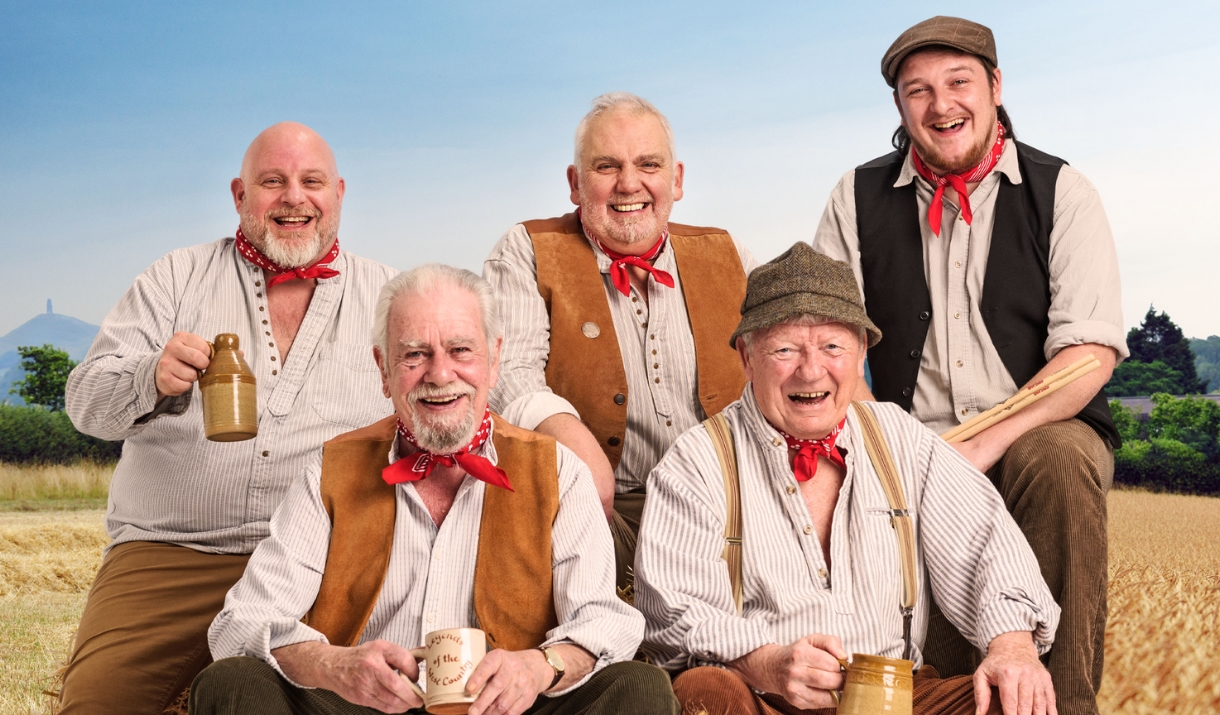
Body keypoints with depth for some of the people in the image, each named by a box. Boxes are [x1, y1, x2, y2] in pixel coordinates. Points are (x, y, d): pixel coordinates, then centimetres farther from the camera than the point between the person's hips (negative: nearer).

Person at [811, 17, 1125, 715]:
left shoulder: (1062, 192, 4)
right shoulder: (859, 199, 9)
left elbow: (1091, 351, -6)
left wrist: (989, 444, -19)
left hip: (1039, 430, -1)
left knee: (1060, 462, -35)